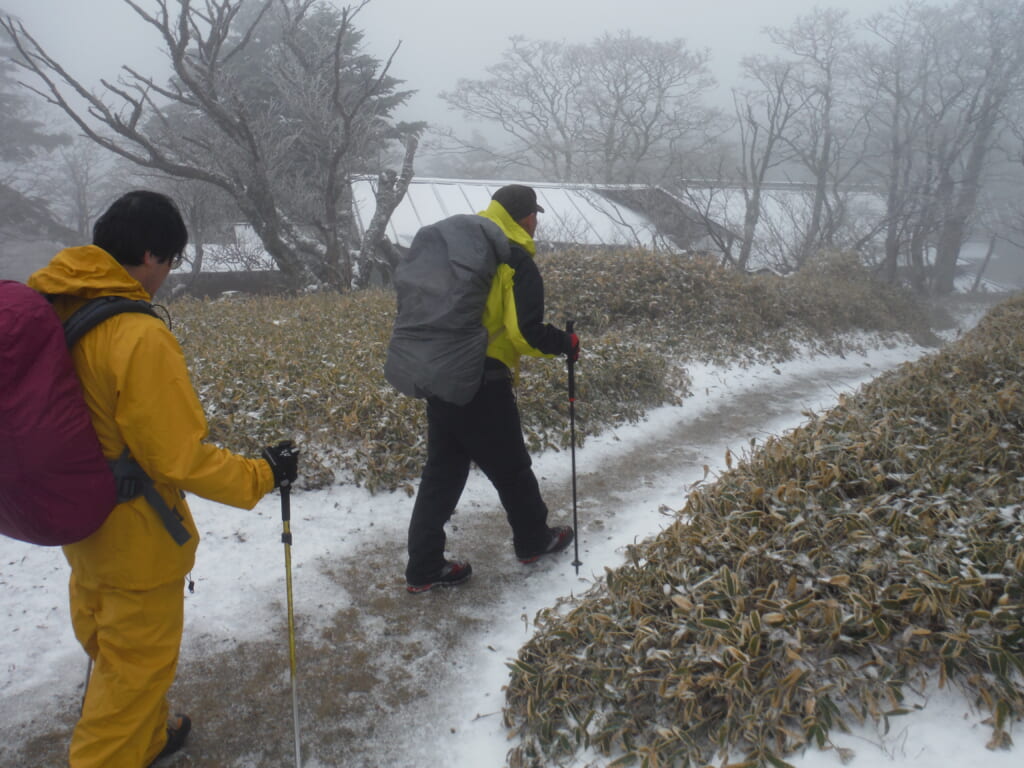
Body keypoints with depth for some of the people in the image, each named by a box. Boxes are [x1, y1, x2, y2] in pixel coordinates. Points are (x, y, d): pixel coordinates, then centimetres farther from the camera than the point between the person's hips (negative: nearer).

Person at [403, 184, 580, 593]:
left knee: (442, 471, 15)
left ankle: (424, 566, 18)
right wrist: (566, 343, -1)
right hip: (483, 386, -7)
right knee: (511, 468, 14)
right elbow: (526, 332, -17)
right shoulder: (516, 261, -11)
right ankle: (534, 540, 35)